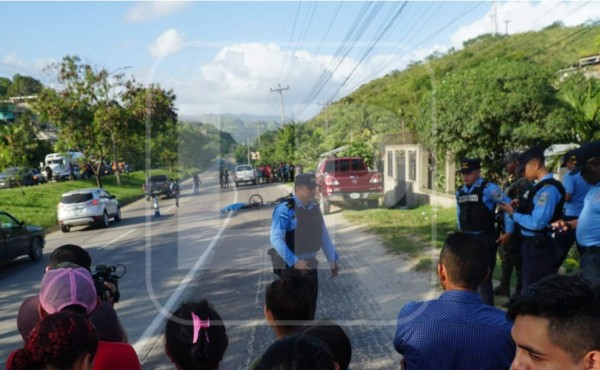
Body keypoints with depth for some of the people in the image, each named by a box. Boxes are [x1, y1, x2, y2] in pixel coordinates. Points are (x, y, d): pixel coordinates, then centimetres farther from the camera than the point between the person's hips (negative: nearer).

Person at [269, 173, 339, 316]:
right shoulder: (285, 209, -18)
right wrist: (294, 262, -24)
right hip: (291, 265, -7)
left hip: (310, 264, 7)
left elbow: (323, 234, 14)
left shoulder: (314, 207, 5)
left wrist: (332, 260, 13)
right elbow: (276, 239, -23)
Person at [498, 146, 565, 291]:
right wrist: (518, 208, 2)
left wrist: (513, 213, -14)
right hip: (531, 244, 10)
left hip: (538, 246, -10)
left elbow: (537, 223, -26)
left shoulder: (548, 189, -21)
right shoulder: (540, 186, 10)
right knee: (530, 287, 22)